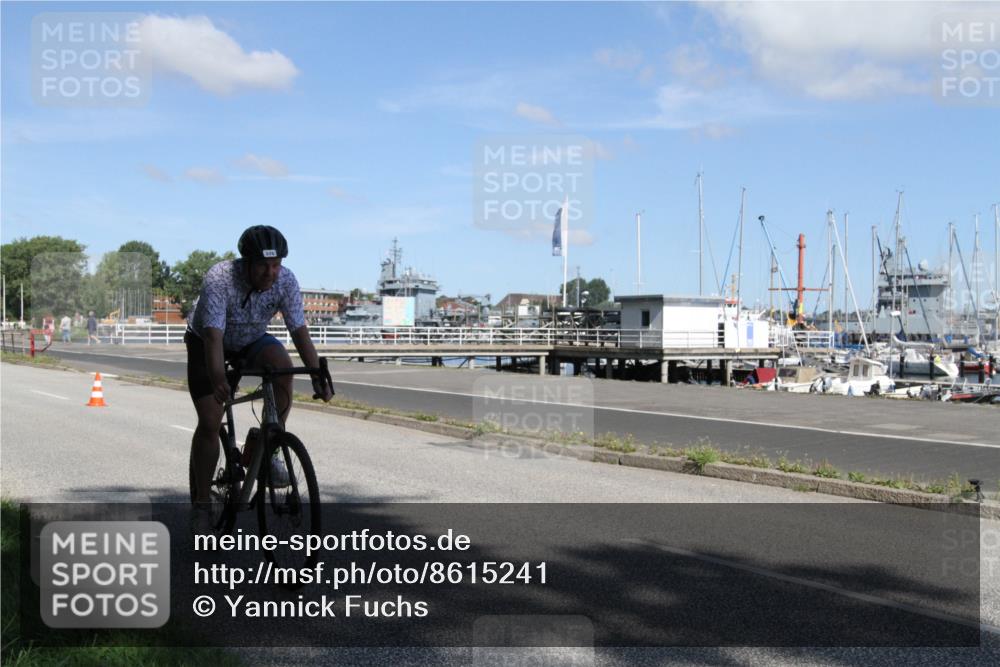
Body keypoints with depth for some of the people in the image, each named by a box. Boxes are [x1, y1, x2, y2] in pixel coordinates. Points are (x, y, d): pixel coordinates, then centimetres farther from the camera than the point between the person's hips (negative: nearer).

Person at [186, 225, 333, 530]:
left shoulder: (286, 281, -24)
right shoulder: (219, 279, -34)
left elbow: (299, 330, -23)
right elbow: (214, 335, -41)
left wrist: (318, 376, -33)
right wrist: (218, 380, -56)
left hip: (251, 340, 3)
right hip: (206, 343, -3)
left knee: (283, 367, -30)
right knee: (209, 423, -11)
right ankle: (202, 501, 6)